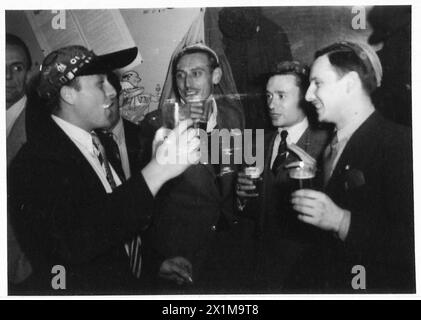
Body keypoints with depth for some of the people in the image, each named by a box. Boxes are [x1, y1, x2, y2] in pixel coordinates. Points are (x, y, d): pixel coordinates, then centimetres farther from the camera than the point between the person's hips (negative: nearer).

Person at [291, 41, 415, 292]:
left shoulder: (401, 143, -18)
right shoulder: (332, 144, 8)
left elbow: (410, 240, -26)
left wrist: (342, 221, -31)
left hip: (379, 286, -7)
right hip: (330, 281, 7)